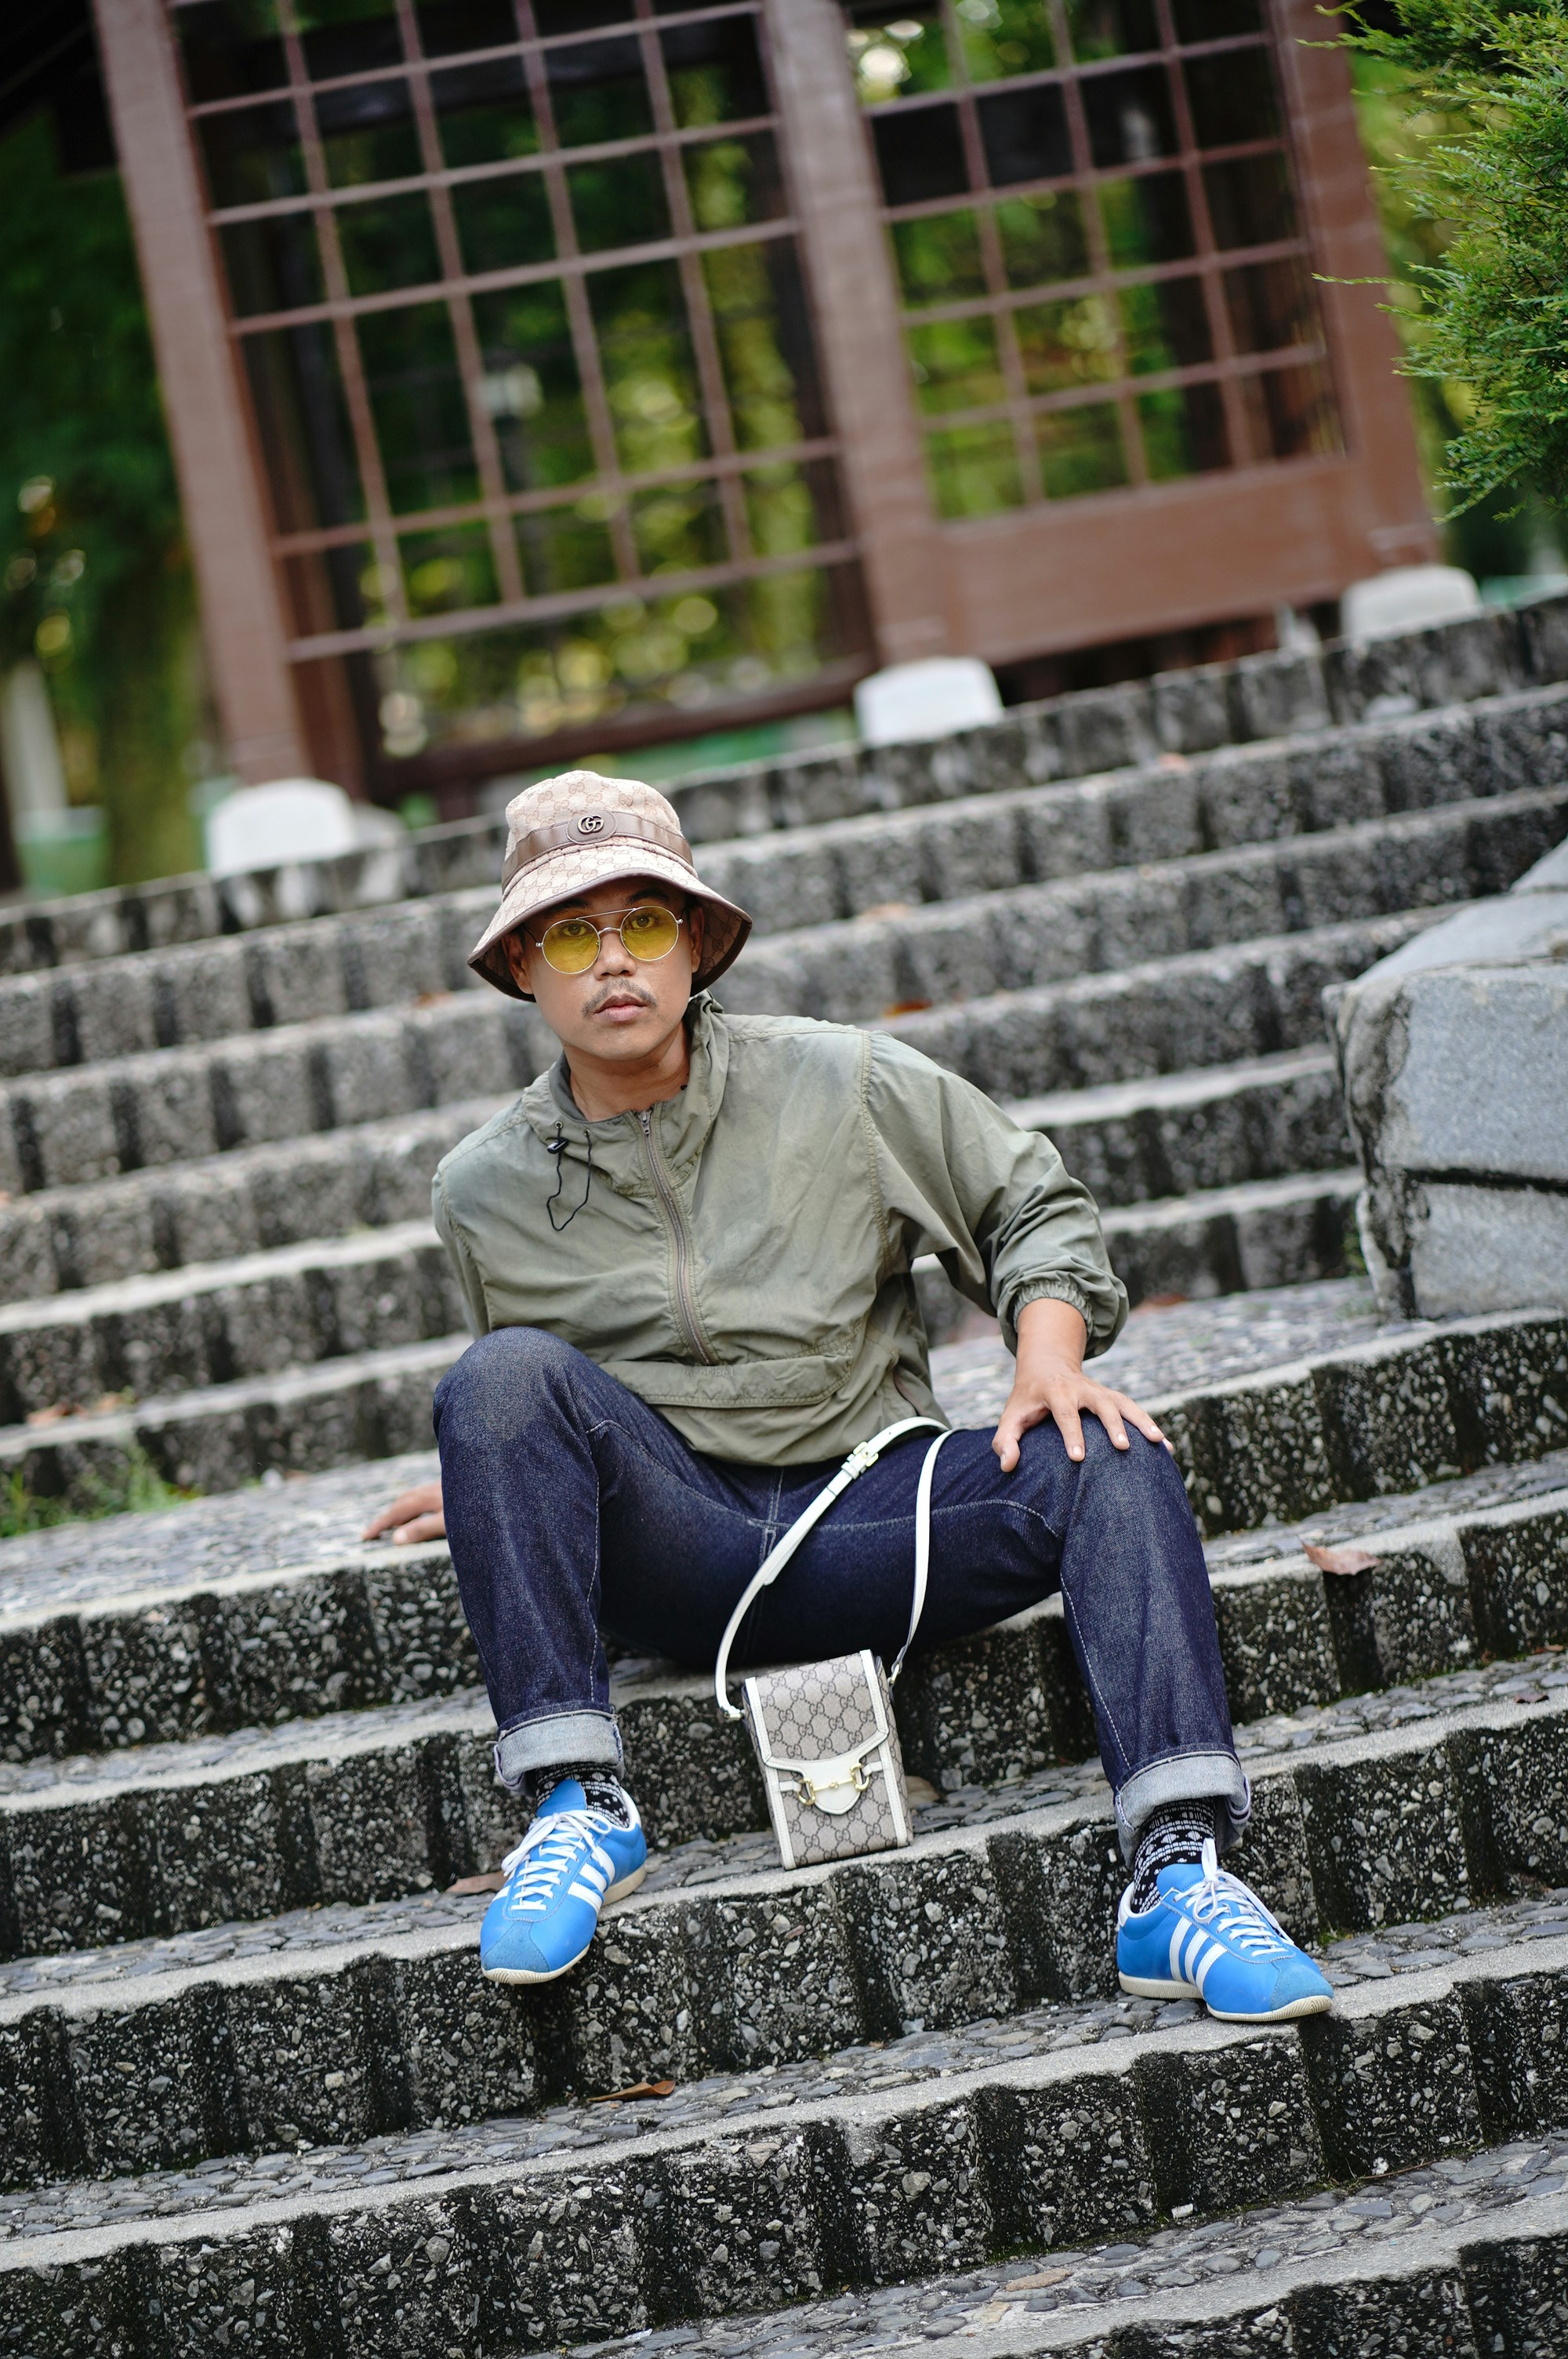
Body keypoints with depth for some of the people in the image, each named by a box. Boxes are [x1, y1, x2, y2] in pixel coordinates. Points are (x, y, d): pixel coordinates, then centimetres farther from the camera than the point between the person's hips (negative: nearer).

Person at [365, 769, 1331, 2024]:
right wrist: (502, 1492, 12)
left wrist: (1050, 1356, -7)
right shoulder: (484, 1192, 5)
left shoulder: (841, 1084, 1)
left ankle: (1178, 1878, -36)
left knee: (1112, 1460, -26)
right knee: (500, 1380, -28)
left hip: (862, 1520, 0)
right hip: (675, 1543, 0)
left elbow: (1033, 1203, 9)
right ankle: (578, 1804, -29)